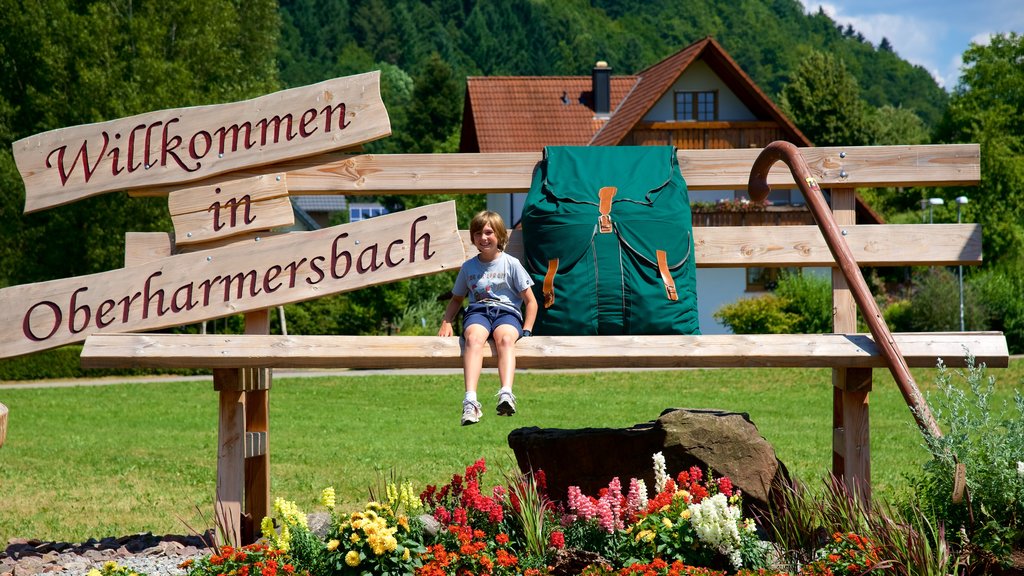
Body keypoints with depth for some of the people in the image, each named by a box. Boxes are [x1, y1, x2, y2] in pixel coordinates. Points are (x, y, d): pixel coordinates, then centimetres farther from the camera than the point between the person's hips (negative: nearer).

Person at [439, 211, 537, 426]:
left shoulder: (511, 264, 10)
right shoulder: (468, 267, 19)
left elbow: (530, 301, 9)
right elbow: (457, 299, 30)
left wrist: (526, 330, -4)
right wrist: (446, 323, 12)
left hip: (507, 311, -1)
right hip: (477, 311, 1)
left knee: (505, 338, -39)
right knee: (474, 337, -37)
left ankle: (506, 394, -61)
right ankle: (470, 400, -55)